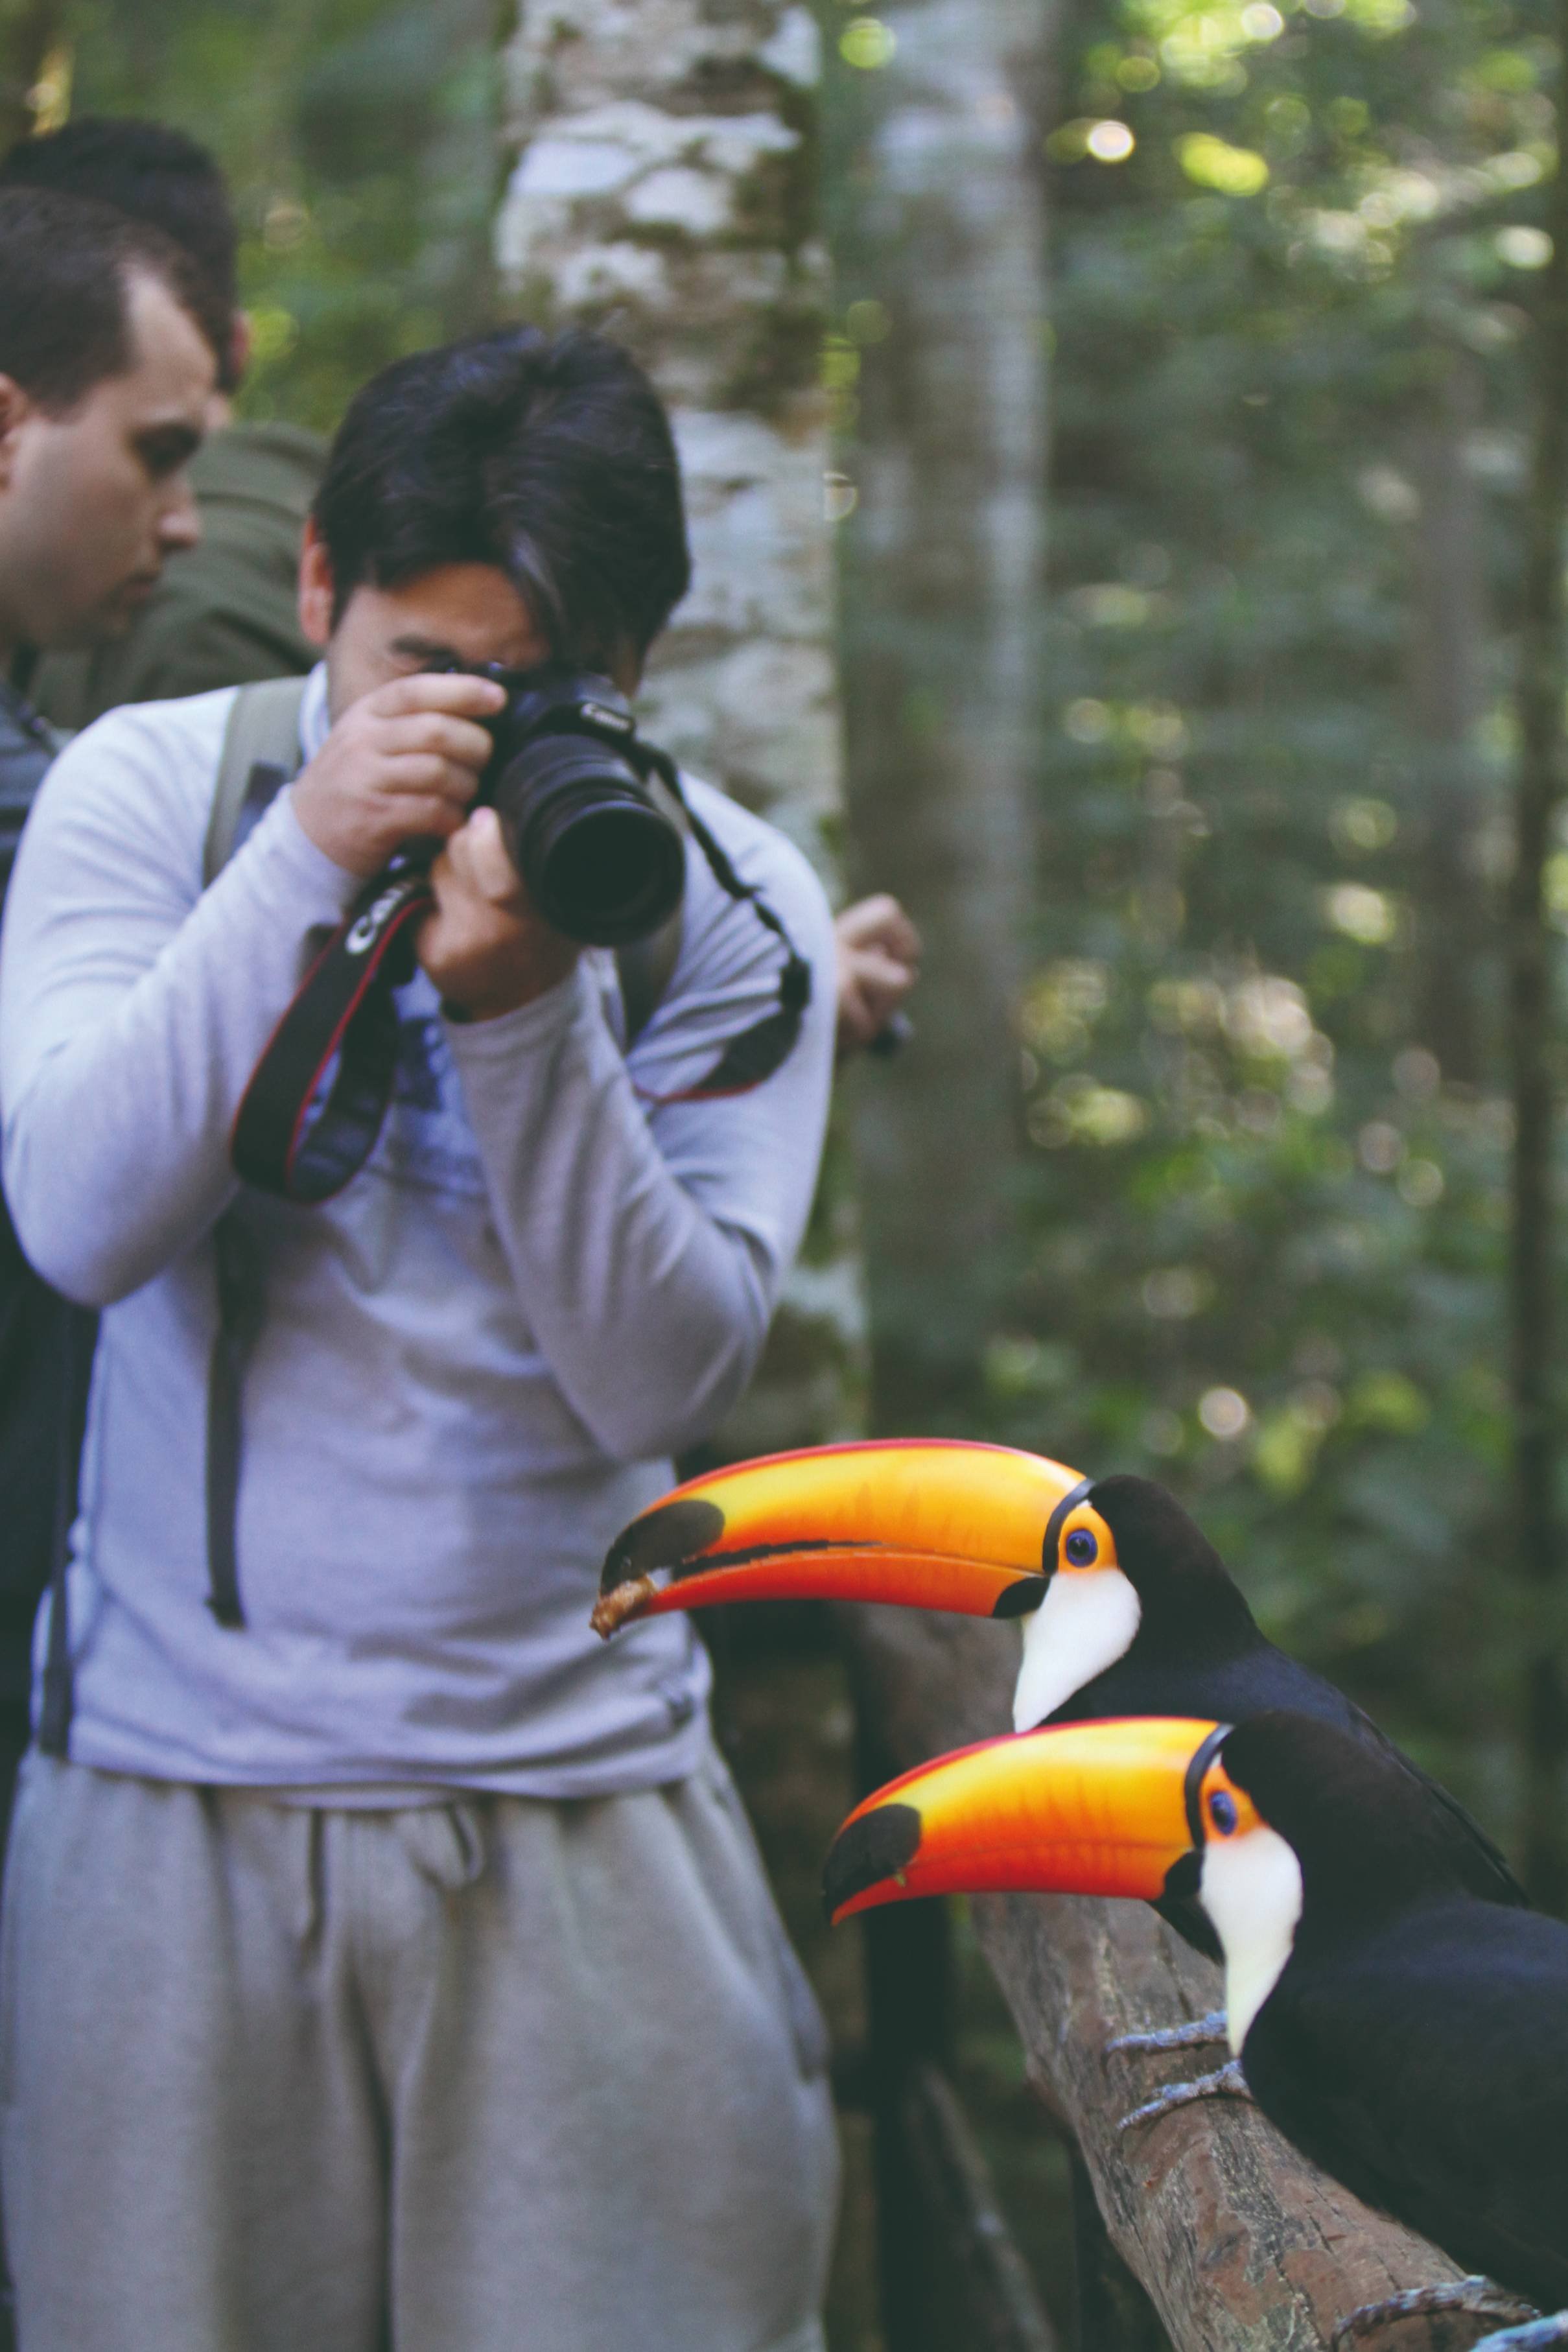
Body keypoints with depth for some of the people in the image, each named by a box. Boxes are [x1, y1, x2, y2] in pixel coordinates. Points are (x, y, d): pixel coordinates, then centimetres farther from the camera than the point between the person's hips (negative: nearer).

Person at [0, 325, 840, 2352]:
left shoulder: (726, 901, 1)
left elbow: (660, 1383, -8)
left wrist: (525, 1005, -20)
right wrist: (312, 858, -20)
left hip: (581, 1803, 0)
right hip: (177, 1794, 0)